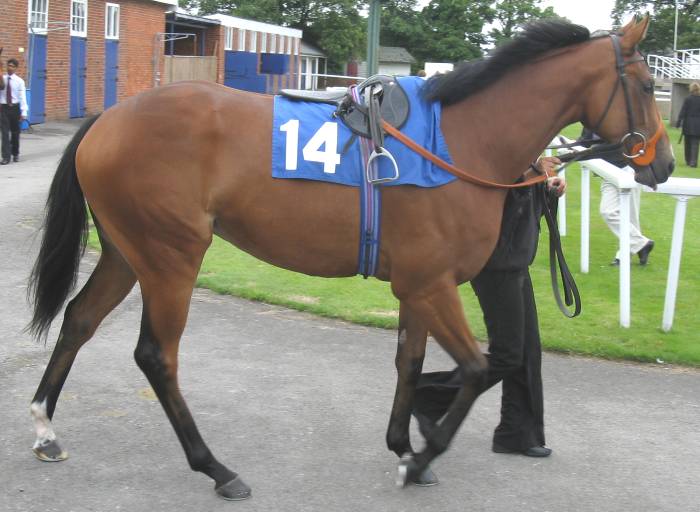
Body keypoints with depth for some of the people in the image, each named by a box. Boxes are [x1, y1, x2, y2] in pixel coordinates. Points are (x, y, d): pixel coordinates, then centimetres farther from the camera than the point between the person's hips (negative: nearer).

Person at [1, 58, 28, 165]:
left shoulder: (19, 81, -4)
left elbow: (23, 97, -7)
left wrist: (23, 113, -13)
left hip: (15, 108, 0)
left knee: (15, 132, 12)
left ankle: (15, 154, 28)